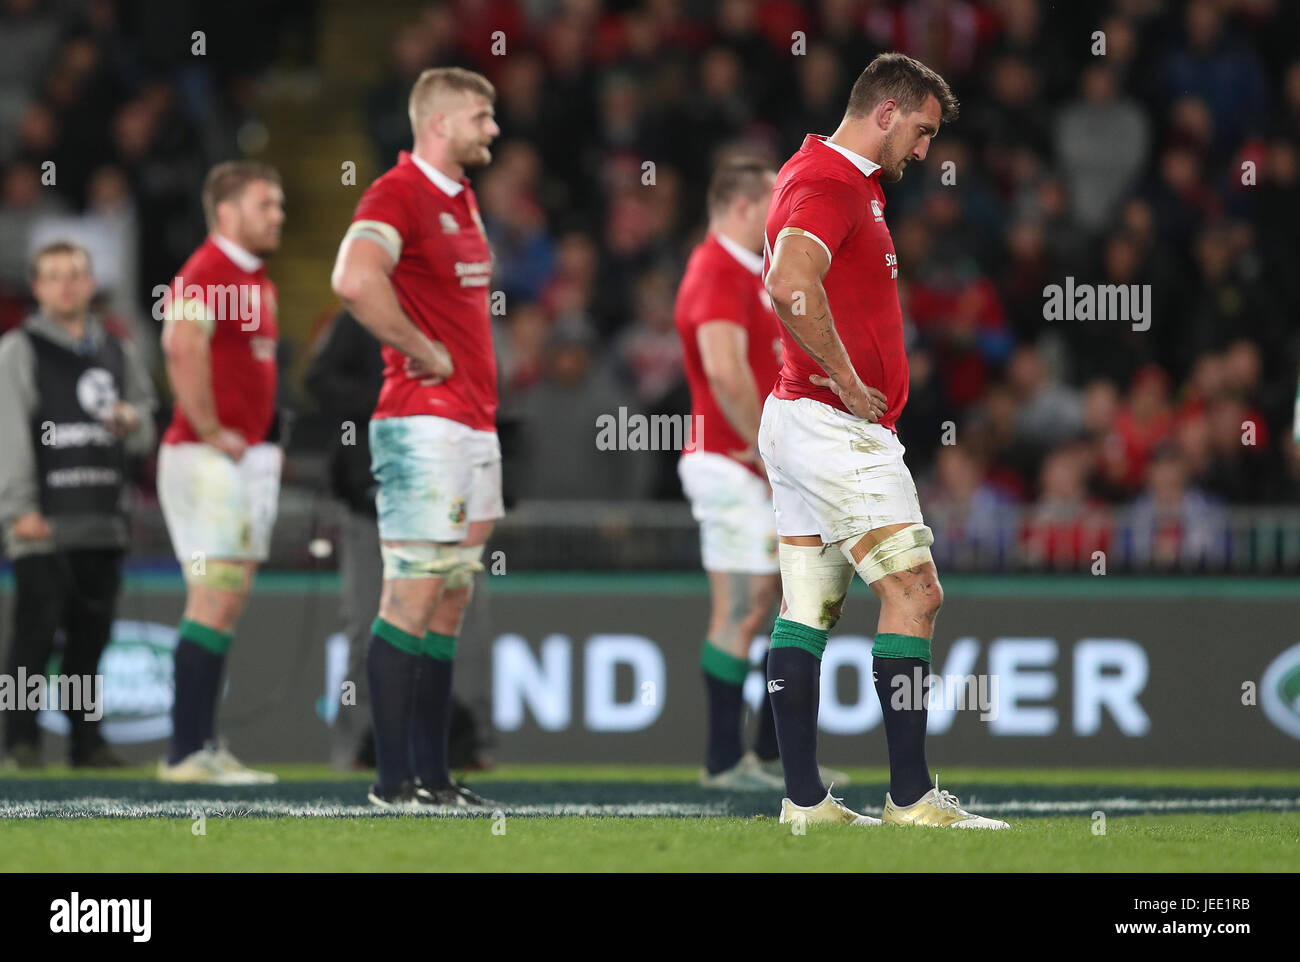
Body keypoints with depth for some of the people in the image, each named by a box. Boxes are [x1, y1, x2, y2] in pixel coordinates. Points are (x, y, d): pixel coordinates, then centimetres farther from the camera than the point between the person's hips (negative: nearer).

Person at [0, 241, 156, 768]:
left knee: (91, 634, 6)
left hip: (103, 522, 5)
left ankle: (86, 737, 12)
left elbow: (144, 436, 23)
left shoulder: (118, 353, 19)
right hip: (43, 524, -5)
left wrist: (132, 422, -2)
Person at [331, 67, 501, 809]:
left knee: (451, 603, 10)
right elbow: (354, 279, -31)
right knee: (413, 596, -8)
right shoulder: (399, 194, -12)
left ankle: (434, 776, 13)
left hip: (474, 425, 10)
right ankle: (395, 781, -6)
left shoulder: (462, 199, 19)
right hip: (423, 422, -10)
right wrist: (421, 351, -20)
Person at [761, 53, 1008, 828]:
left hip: (801, 417, 11)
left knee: (809, 609, 8)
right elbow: (791, 285, -32)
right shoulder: (828, 183, -15)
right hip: (837, 427, -11)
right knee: (915, 592, -9)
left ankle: (804, 796, 9)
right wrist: (848, 381, -23)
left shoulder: (849, 183, 19)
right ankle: (912, 795, -9)